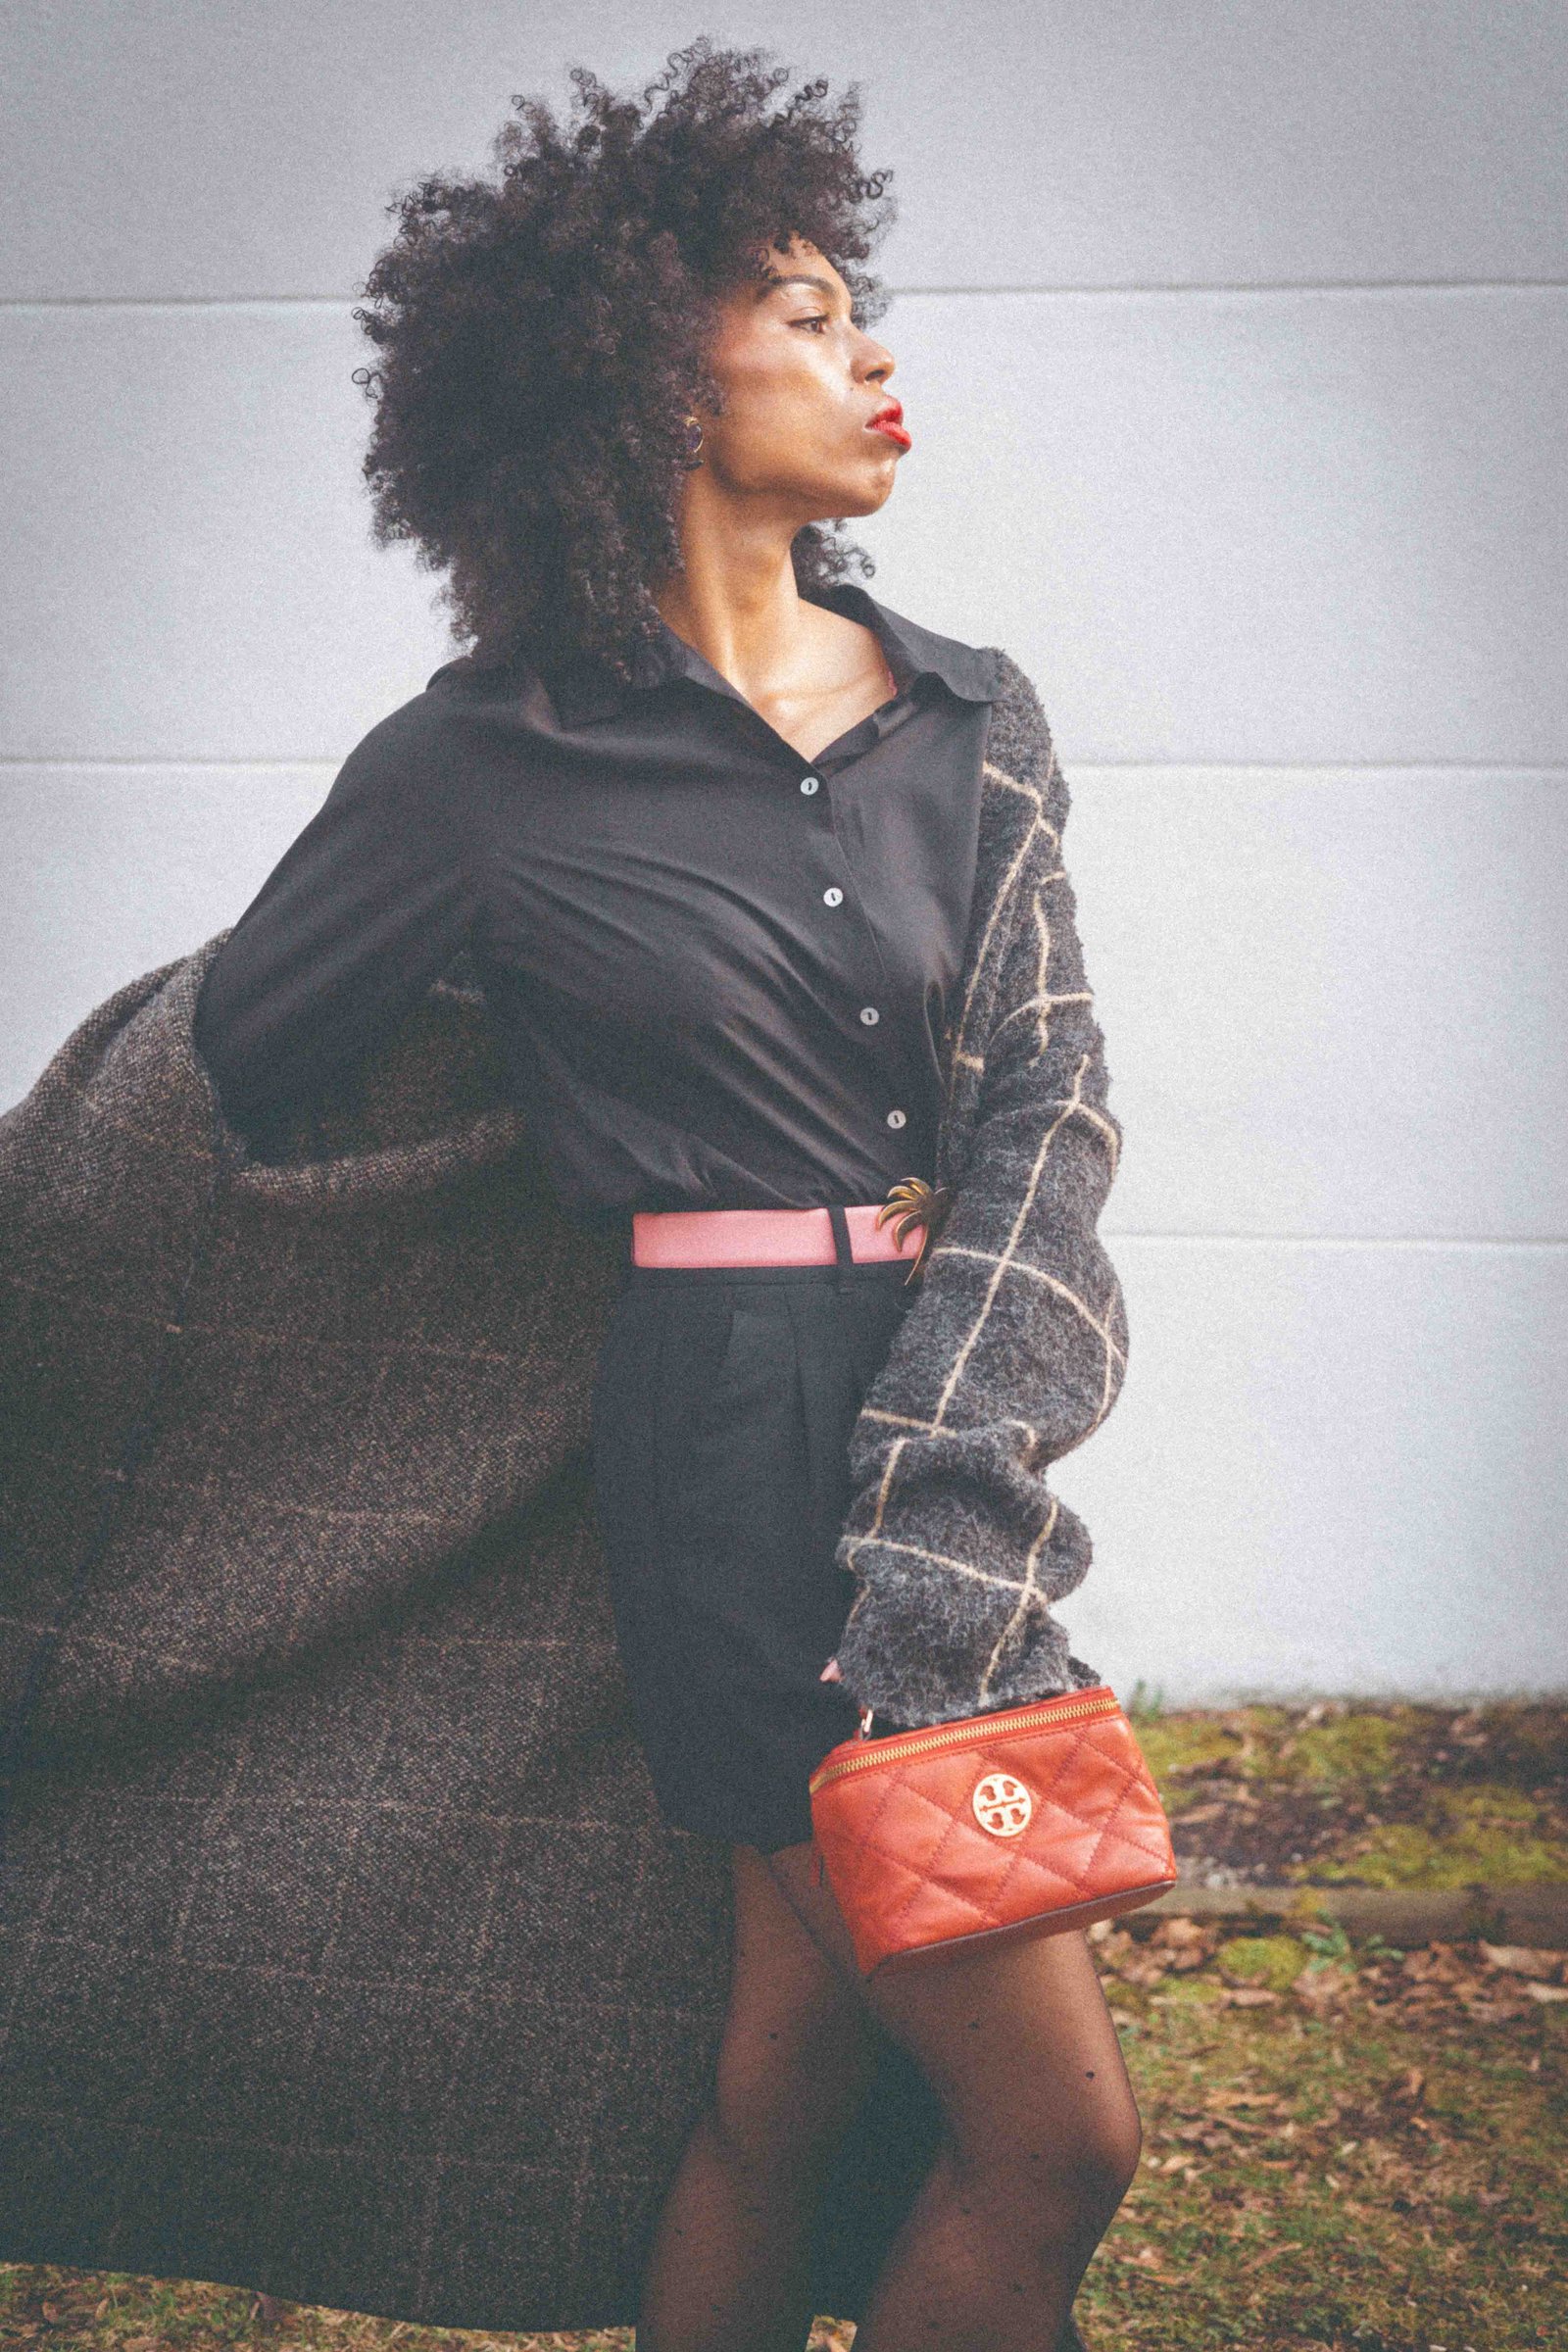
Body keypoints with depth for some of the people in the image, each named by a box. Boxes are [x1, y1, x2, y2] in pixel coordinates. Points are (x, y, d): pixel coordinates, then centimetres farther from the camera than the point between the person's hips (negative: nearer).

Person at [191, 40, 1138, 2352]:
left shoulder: (954, 709, 8)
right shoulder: (484, 767, -7)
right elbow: (238, 1065, 6)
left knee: (790, 2066, 12)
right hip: (743, 1444, -6)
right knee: (1056, 2133, -4)